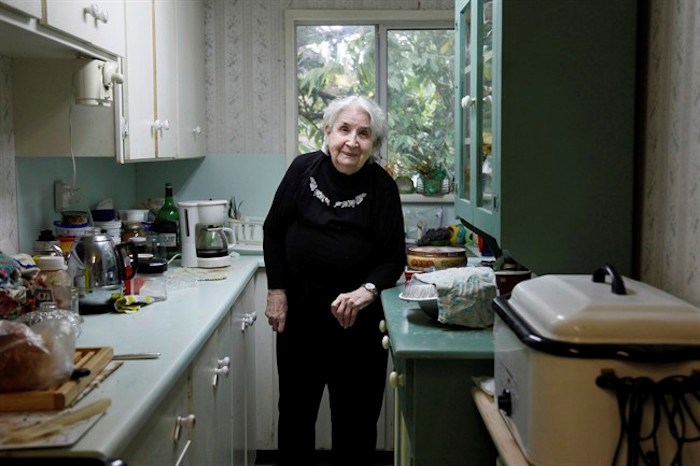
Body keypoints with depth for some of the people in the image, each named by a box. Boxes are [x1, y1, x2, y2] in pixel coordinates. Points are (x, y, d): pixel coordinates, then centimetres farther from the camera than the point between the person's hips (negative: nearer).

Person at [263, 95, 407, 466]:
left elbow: (394, 257, -8)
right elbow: (273, 231, 2)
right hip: (298, 316, 2)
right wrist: (276, 289, -3)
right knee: (295, 411, 18)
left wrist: (367, 290, -26)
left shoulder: (381, 187, -11)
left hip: (357, 322, -1)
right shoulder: (304, 169, -8)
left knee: (356, 418, 11)